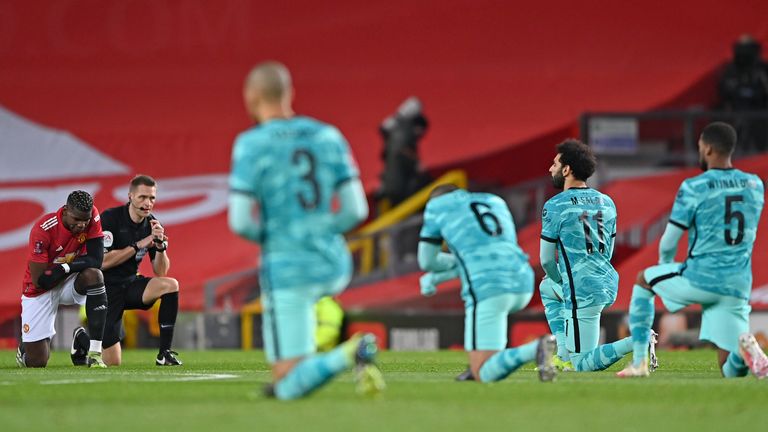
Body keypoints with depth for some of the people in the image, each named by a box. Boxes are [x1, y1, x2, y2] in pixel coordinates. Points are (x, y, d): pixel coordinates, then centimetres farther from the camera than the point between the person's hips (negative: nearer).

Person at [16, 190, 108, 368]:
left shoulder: (91, 217, -17)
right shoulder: (43, 230, -27)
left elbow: (96, 260, -18)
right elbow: (40, 281, -24)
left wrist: (64, 267, -27)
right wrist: (73, 266, -18)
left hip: (70, 283, 3)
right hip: (41, 290, -3)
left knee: (94, 275, -34)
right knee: (36, 362, -7)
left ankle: (95, 353, -29)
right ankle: (27, 345, 36)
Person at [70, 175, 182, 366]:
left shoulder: (152, 224, 0)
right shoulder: (110, 218, -15)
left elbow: (161, 272, -1)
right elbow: (104, 261, -22)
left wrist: (160, 246, -20)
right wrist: (139, 245, -23)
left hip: (131, 285, 5)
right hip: (106, 289, -5)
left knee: (171, 285, -24)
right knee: (113, 363, -11)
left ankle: (164, 354, -16)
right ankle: (81, 338, 24)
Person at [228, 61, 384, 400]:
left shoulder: (251, 145, -11)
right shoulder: (329, 136, 4)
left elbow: (241, 222, -14)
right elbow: (355, 210, 1)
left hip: (287, 268, -6)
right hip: (334, 266, 6)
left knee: (288, 390, -2)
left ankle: (350, 354, -29)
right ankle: (286, 378, 29)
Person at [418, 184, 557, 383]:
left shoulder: (438, 204, 17)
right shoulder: (496, 203, 32)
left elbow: (427, 261, 21)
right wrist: (435, 277, 38)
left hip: (487, 290, -6)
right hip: (522, 286, 6)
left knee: (485, 375, -4)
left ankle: (536, 350, -30)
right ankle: (477, 366, 25)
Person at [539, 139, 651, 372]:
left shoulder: (555, 206, -10)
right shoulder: (606, 202, 11)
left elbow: (546, 260, -5)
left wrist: (559, 279, 17)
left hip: (582, 292, -8)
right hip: (609, 283, 8)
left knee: (582, 364, 1)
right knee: (546, 288, 34)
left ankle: (636, 342, -19)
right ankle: (565, 353, 23)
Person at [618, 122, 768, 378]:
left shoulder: (694, 187, -7)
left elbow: (669, 241, -2)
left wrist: (664, 265, 19)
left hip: (701, 279, -4)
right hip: (738, 287, 4)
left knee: (643, 280, 27)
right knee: (731, 371, 9)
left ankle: (638, 363, 20)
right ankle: (745, 349, -28)